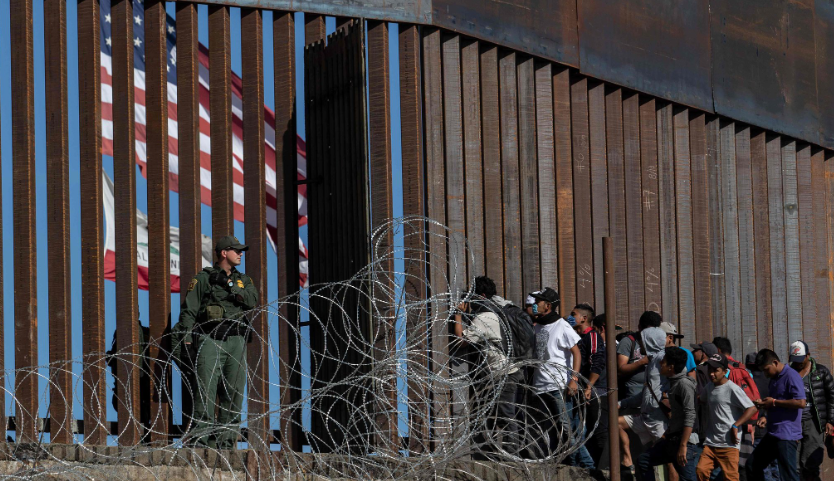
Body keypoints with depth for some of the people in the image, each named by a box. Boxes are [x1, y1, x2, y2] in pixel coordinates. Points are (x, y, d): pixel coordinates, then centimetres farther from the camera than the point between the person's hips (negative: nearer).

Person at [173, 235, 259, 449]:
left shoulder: (243, 280, 20)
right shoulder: (203, 279, 7)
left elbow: (253, 301, 0)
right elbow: (188, 310, 1)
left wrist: (230, 286, -7)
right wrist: (185, 339, -9)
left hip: (236, 343, 4)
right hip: (210, 341, -4)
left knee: (234, 394, 1)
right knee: (206, 392, -11)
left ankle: (225, 442, 5)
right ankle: (202, 441, -11)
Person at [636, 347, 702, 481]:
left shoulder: (684, 383, -14)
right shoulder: (674, 383, 16)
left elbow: (690, 416, -22)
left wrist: (683, 446, -25)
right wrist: (664, 437, 24)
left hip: (686, 440, -10)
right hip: (672, 440, 10)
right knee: (643, 460, 13)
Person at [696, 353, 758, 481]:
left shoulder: (732, 388, -11)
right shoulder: (709, 387, 14)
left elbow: (752, 408, -15)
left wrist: (735, 426, -18)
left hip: (729, 443, -7)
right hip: (711, 442, 7)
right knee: (701, 471, -4)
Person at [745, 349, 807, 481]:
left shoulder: (791, 376, -13)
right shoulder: (773, 379, 17)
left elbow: (801, 403, -23)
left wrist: (774, 402, -15)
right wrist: (765, 417, 8)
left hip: (787, 435, -10)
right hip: (773, 434, 10)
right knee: (752, 465, 15)